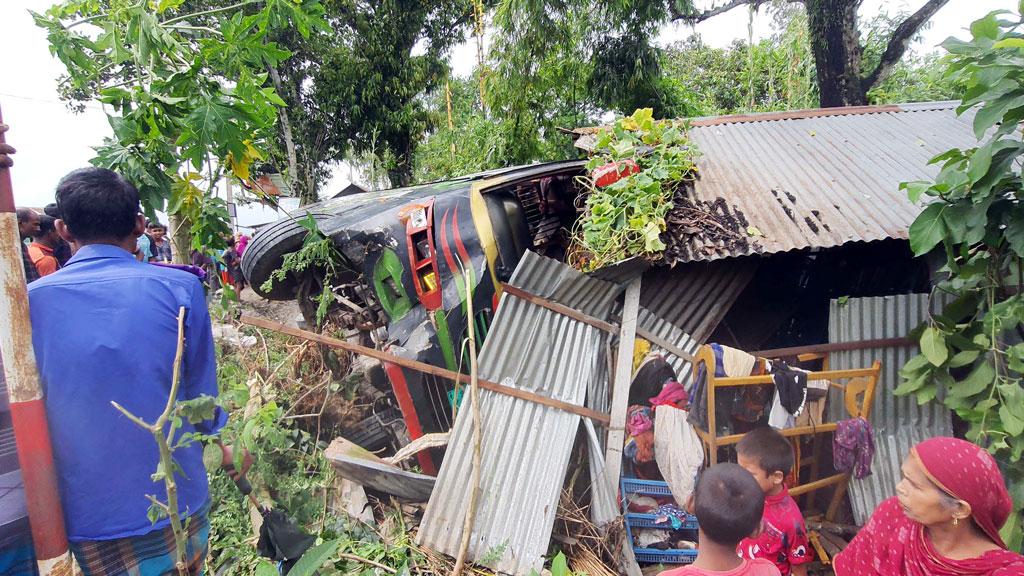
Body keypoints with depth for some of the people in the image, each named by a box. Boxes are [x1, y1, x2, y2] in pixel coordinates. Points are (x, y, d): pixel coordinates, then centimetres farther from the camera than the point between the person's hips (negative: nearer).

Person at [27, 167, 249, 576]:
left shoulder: (31, 300, -9)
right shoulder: (179, 288, -13)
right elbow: (202, 395, -6)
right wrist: (227, 445, 13)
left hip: (86, 516, 1)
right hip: (175, 503, -1)